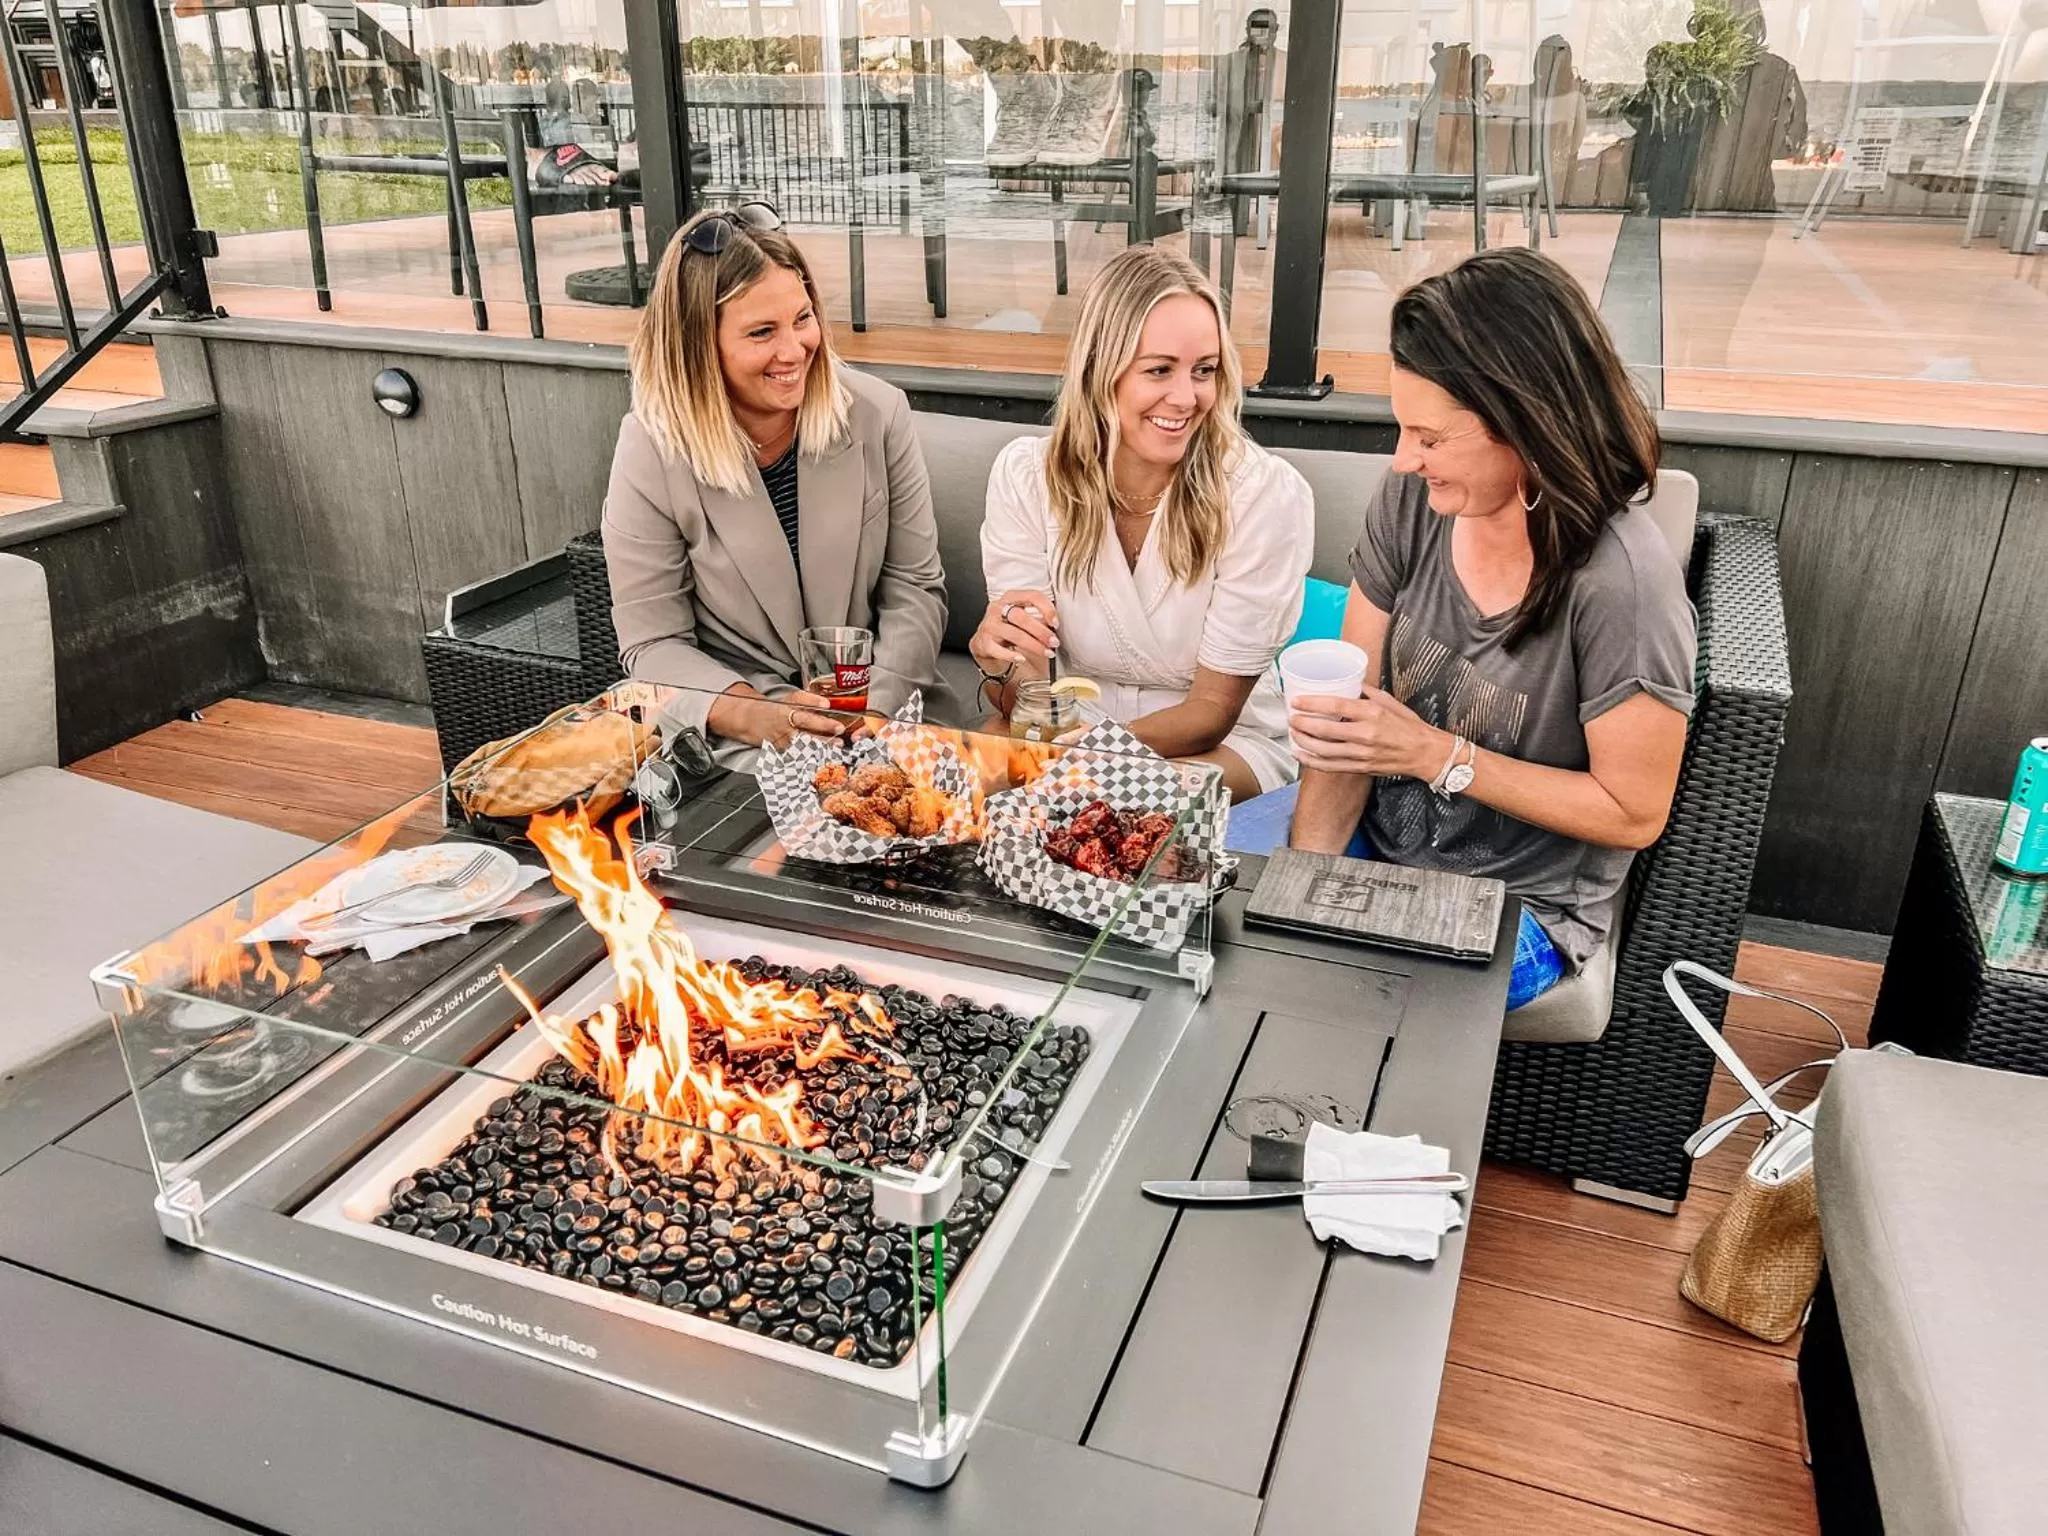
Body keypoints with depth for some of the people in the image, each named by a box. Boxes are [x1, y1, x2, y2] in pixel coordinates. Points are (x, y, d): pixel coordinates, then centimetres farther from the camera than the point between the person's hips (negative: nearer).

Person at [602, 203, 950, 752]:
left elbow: (915, 588, 0)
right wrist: (747, 714, -26)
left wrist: (876, 707, -17)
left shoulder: (877, 414, -4)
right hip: (734, 732, -1)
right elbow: (654, 642, -7)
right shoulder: (652, 451, -9)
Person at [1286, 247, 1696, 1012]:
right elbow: (1350, 713, -5)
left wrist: (1438, 754, -23)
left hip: (1523, 902, -5)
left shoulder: (1620, 580, -26)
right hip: (1380, 838, 5)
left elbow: (1635, 813, -16)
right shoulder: (1411, 500, -10)